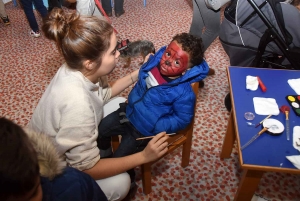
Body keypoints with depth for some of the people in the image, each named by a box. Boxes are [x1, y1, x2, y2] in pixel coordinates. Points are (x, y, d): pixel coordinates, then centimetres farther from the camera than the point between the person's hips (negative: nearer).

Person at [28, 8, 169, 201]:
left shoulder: (77, 69, -17)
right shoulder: (77, 104, -41)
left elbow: (104, 93, 6)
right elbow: (87, 168, -31)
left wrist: (138, 74, -4)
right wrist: (143, 157, -29)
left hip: (60, 143, 8)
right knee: (120, 182, -23)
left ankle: (108, 155, 19)